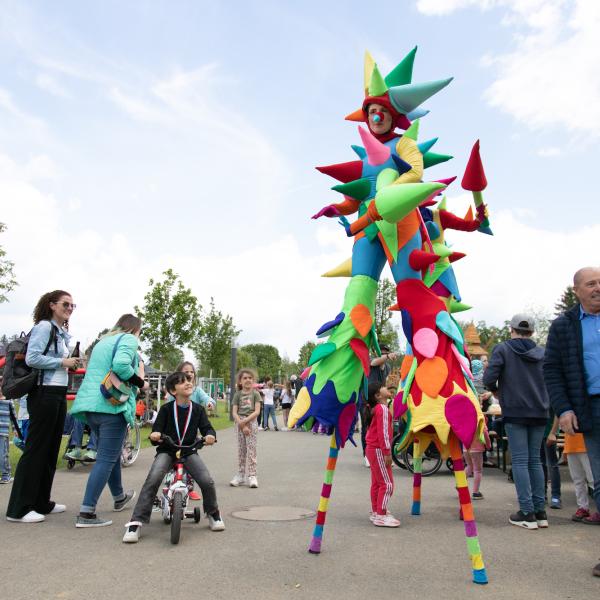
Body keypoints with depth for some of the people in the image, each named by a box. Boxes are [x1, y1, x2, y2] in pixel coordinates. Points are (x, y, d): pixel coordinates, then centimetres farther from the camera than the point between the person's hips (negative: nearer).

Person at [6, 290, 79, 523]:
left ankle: (42, 502, 22)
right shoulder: (44, 326, -9)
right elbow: (32, 358, -20)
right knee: (35, 449, -5)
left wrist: (71, 364, 4)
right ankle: (19, 508, 2)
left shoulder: (62, 333, 18)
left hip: (59, 395, 9)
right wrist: (62, 362, -15)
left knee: (51, 450, 13)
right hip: (44, 394, -9)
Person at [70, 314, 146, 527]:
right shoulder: (129, 339, -3)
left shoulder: (103, 341, 23)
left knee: (111, 454, 23)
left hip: (89, 404, 9)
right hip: (112, 406, -9)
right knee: (106, 459, -5)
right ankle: (86, 513, -9)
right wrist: (140, 382, -8)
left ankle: (119, 497, 39)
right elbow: (121, 365, -22)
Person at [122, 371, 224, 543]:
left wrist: (210, 435, -24)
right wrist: (155, 435, -29)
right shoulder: (166, 409, -4)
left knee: (207, 481, -18)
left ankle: (213, 514, 11)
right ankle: (136, 522, -18)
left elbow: (206, 427, -1)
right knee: (153, 480, -28)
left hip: (189, 452, 1)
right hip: (166, 451, -1)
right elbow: (157, 430, -5)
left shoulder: (198, 409, 2)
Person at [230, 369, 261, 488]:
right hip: (239, 423, 2)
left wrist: (245, 421, -15)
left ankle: (252, 475, -1)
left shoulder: (255, 394, 2)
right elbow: (234, 412, -1)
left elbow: (257, 411, -7)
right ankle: (240, 475, 15)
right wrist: (242, 425, -12)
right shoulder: (237, 394, 6)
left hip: (251, 422, -2)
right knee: (241, 449, 8)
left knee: (251, 449, -5)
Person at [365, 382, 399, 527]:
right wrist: (387, 453, -21)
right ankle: (381, 516, -4)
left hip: (372, 449, 10)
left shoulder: (374, 408, 13)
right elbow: (383, 432, -22)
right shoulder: (383, 408, -17)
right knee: (387, 484, -6)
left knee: (377, 483, 16)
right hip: (378, 450, -10)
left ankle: (375, 512, 24)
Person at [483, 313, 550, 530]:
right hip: (539, 412, 4)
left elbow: (489, 379, -11)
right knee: (535, 460, 12)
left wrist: (496, 390, 9)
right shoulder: (542, 352, 9)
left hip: (514, 411, -4)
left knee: (520, 461, -1)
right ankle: (540, 511, 12)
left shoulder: (503, 349, -1)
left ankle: (527, 513, -4)